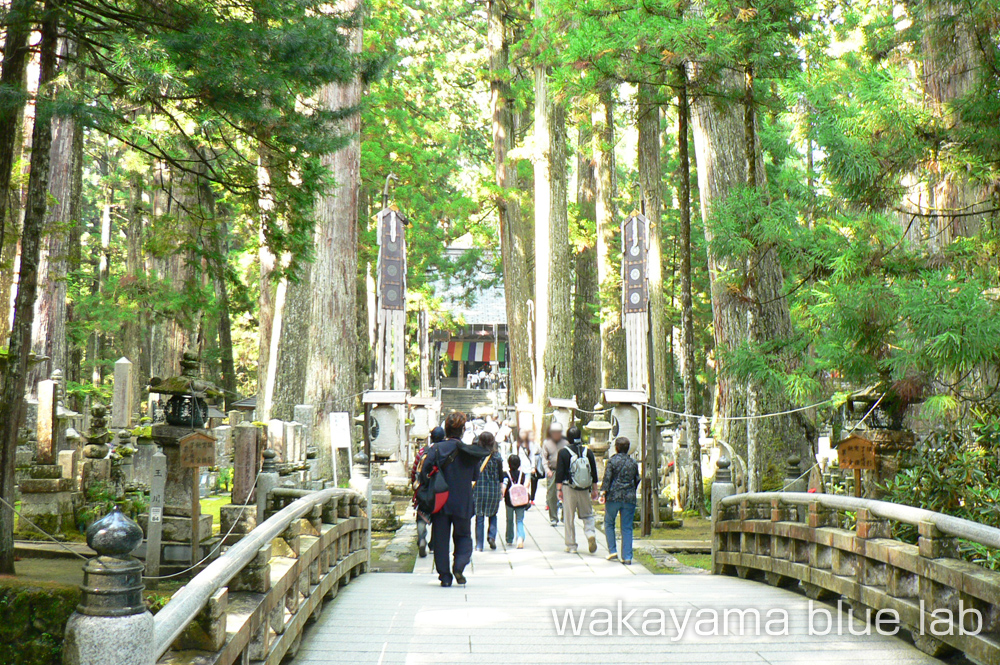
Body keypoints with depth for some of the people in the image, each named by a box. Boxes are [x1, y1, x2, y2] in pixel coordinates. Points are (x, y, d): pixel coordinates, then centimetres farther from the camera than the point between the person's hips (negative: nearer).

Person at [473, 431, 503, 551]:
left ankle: (479, 545, 6)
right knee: (493, 514, 20)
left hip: (478, 488, 0)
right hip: (493, 489, 0)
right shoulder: (496, 456, -3)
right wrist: (501, 487, 14)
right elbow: (500, 473, 2)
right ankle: (491, 536, 0)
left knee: (479, 517, 6)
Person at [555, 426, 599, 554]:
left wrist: (559, 489, 2)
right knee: (587, 514, 14)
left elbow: (559, 473, -4)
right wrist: (594, 490, 16)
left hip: (568, 488, -2)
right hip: (585, 489, 2)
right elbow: (594, 472, 9)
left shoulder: (563, 452, -4)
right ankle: (591, 533, -12)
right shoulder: (588, 452, 4)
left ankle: (571, 545, 8)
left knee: (569, 518, 5)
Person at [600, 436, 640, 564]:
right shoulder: (633, 463, 8)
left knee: (609, 523, 15)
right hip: (629, 498, 3)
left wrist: (603, 492, -10)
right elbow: (637, 480, 13)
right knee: (627, 527, 6)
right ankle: (627, 557, 2)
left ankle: (612, 551, 7)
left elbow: (607, 478, -10)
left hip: (613, 497, -3)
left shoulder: (612, 461, -3)